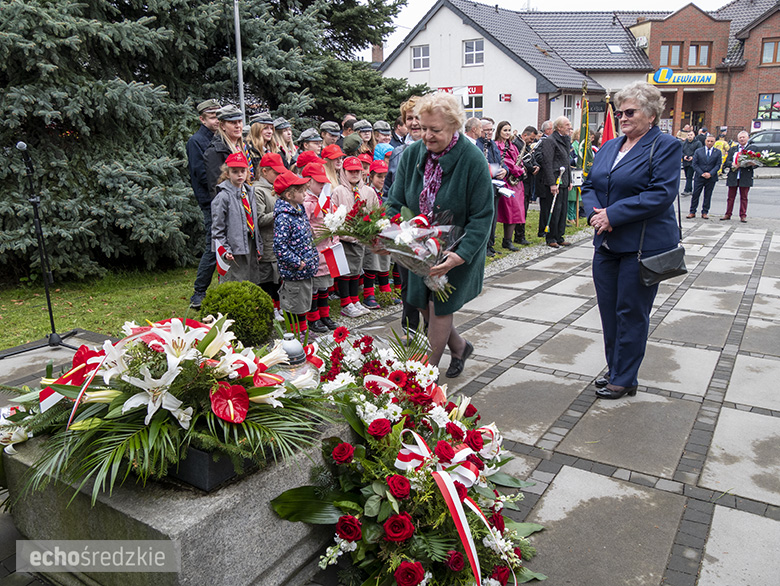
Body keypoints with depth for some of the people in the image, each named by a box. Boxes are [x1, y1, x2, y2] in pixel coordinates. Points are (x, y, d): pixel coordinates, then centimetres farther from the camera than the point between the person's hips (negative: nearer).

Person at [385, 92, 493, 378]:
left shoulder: (473, 160, -21)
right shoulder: (412, 154, -7)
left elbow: (482, 217, -19)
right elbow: (396, 202, -1)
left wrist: (460, 255, -31)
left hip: (458, 250, -5)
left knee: (439, 306, -3)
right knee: (424, 306, 12)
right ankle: (459, 347, 39)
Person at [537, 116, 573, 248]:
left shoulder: (565, 141, 18)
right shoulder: (550, 141, -10)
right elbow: (547, 163, -17)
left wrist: (569, 180, 19)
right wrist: (552, 183, -22)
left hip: (563, 182, 9)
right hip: (554, 182, -9)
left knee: (563, 209, 10)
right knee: (554, 210, -5)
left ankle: (559, 237, 18)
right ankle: (551, 238, 5)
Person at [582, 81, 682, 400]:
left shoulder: (666, 146, -6)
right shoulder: (609, 147, 15)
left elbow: (662, 194, -17)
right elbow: (589, 185, 13)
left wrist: (613, 215, -20)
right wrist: (595, 212, -9)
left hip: (643, 247, -6)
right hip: (607, 243, 7)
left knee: (631, 313, 2)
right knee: (608, 310, 12)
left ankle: (624, 380, 15)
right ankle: (615, 371, 28)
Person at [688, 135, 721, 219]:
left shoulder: (718, 152, 6)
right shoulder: (698, 151, 5)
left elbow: (718, 165, 1)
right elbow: (694, 164, 0)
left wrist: (710, 174, -14)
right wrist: (701, 173, -12)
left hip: (711, 178, 1)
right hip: (699, 177, 0)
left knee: (708, 196, 5)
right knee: (695, 195, -1)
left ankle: (705, 212, 13)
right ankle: (692, 212, 7)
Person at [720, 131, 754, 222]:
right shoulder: (732, 149, 10)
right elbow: (727, 162, 4)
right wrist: (732, 164, -17)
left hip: (745, 177, -2)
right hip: (733, 176, 2)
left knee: (744, 197, 4)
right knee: (731, 197, 7)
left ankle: (743, 215, 10)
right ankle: (728, 214, 16)